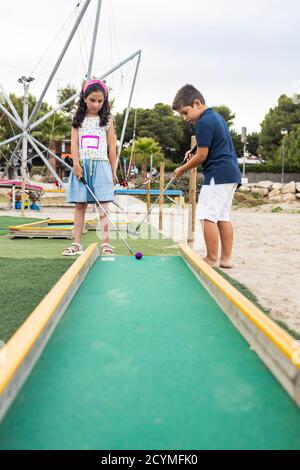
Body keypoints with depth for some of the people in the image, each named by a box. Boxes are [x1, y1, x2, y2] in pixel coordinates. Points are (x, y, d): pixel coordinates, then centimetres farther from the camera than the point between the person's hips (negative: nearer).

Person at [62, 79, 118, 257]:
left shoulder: (107, 119, 7)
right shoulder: (79, 119, 11)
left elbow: (112, 146, 6)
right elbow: (74, 143, 4)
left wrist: (113, 171, 4)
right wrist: (76, 163, -10)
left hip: (101, 165, -2)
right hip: (82, 165, 2)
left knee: (103, 206, -6)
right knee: (80, 205, 3)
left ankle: (106, 243, -8)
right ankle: (77, 244, 7)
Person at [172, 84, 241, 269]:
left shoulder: (204, 122, -13)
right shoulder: (217, 116, 18)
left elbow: (202, 156, -13)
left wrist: (182, 169, 1)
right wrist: (195, 154, 11)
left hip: (218, 174, -10)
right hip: (231, 173, 10)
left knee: (208, 216, -8)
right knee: (223, 217, 11)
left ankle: (212, 259, -6)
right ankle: (226, 258, 13)